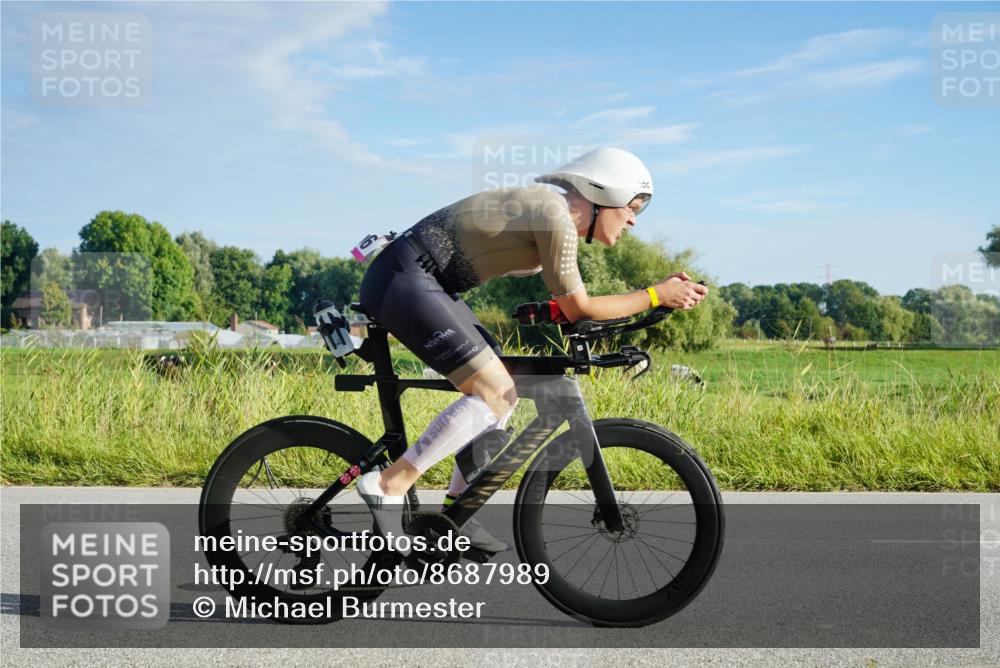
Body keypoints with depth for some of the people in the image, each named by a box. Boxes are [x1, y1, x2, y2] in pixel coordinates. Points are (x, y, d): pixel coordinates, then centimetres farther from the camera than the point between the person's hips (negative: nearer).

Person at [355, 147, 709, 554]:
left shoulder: (553, 209, 14)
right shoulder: (555, 215, -16)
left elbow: (568, 306, 18)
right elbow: (577, 310, -11)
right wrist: (656, 296, -4)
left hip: (421, 283, 11)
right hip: (403, 281, -11)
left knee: (502, 392, 9)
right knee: (495, 395, -14)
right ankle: (387, 486, -10)